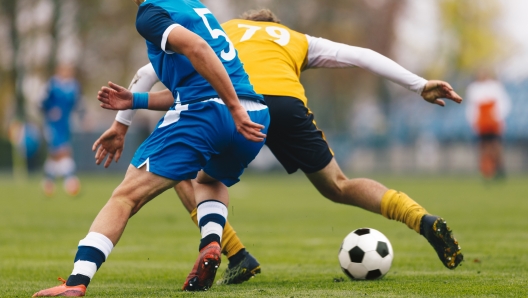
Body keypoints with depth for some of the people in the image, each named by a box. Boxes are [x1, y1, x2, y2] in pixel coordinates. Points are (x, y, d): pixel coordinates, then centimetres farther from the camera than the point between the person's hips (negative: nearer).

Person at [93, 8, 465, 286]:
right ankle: (425, 222, -2)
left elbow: (149, 71, 31)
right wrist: (420, 85, 32)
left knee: (184, 174, 22)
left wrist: (122, 124, 35)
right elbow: (364, 57, 31)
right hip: (288, 103, 2)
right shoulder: (298, 40, 38)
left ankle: (237, 257, 5)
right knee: (337, 187, 18)